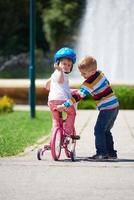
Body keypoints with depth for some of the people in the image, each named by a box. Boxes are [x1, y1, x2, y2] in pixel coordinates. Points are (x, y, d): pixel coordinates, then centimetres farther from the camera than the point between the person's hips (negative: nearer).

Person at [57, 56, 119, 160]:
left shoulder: (89, 83, -18)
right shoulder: (100, 73, 5)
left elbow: (78, 96, -22)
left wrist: (64, 105, -22)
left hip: (107, 109, -9)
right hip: (115, 106, 9)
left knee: (99, 130, -2)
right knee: (106, 131, 17)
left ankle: (101, 152, -4)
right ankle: (111, 153, 18)